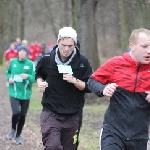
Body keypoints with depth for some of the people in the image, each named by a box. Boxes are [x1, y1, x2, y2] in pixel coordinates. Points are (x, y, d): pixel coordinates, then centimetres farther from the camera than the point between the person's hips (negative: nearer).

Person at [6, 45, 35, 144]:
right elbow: (8, 72, 14)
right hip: (14, 93, 0)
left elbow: (35, 78, -6)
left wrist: (28, 76, -25)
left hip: (25, 94, 1)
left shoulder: (31, 64, -7)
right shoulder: (13, 61, -1)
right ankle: (13, 129, 15)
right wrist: (9, 78, -6)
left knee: (23, 116, 8)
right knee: (16, 112, -17)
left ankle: (18, 135, 29)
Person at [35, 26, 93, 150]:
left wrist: (75, 81, -18)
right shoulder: (47, 59, -3)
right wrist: (40, 83, -3)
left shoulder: (82, 62, -4)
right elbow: (38, 74, 18)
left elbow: (89, 87, -2)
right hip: (51, 113, -2)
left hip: (72, 115, 2)